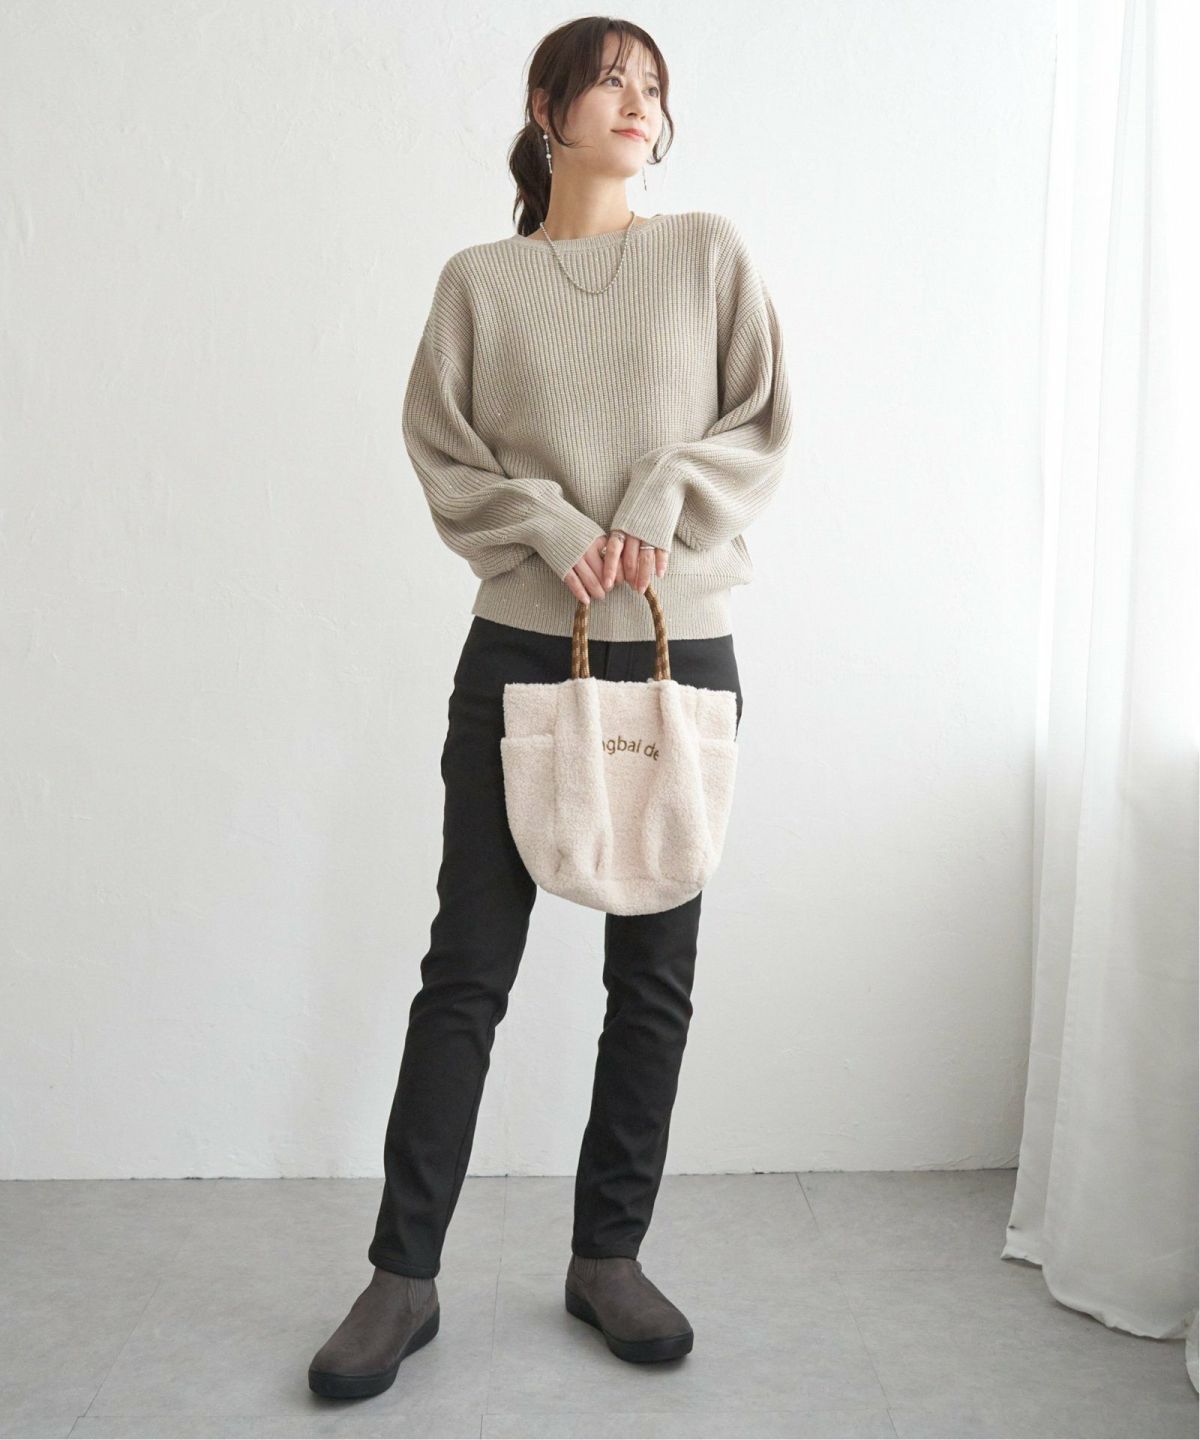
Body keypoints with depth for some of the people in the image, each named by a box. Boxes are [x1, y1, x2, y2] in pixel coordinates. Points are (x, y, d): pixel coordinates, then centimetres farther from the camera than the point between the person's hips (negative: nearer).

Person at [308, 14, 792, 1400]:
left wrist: (664, 504, -11)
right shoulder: (480, 280, 6)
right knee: (466, 970, 1)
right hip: (523, 648, -1)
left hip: (683, 649, 2)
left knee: (654, 974, 7)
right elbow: (439, 452, 3)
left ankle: (608, 1255, 24)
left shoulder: (710, 252, 8)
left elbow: (763, 426, 5)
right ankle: (403, 1275, 14)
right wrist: (549, 526, -13)